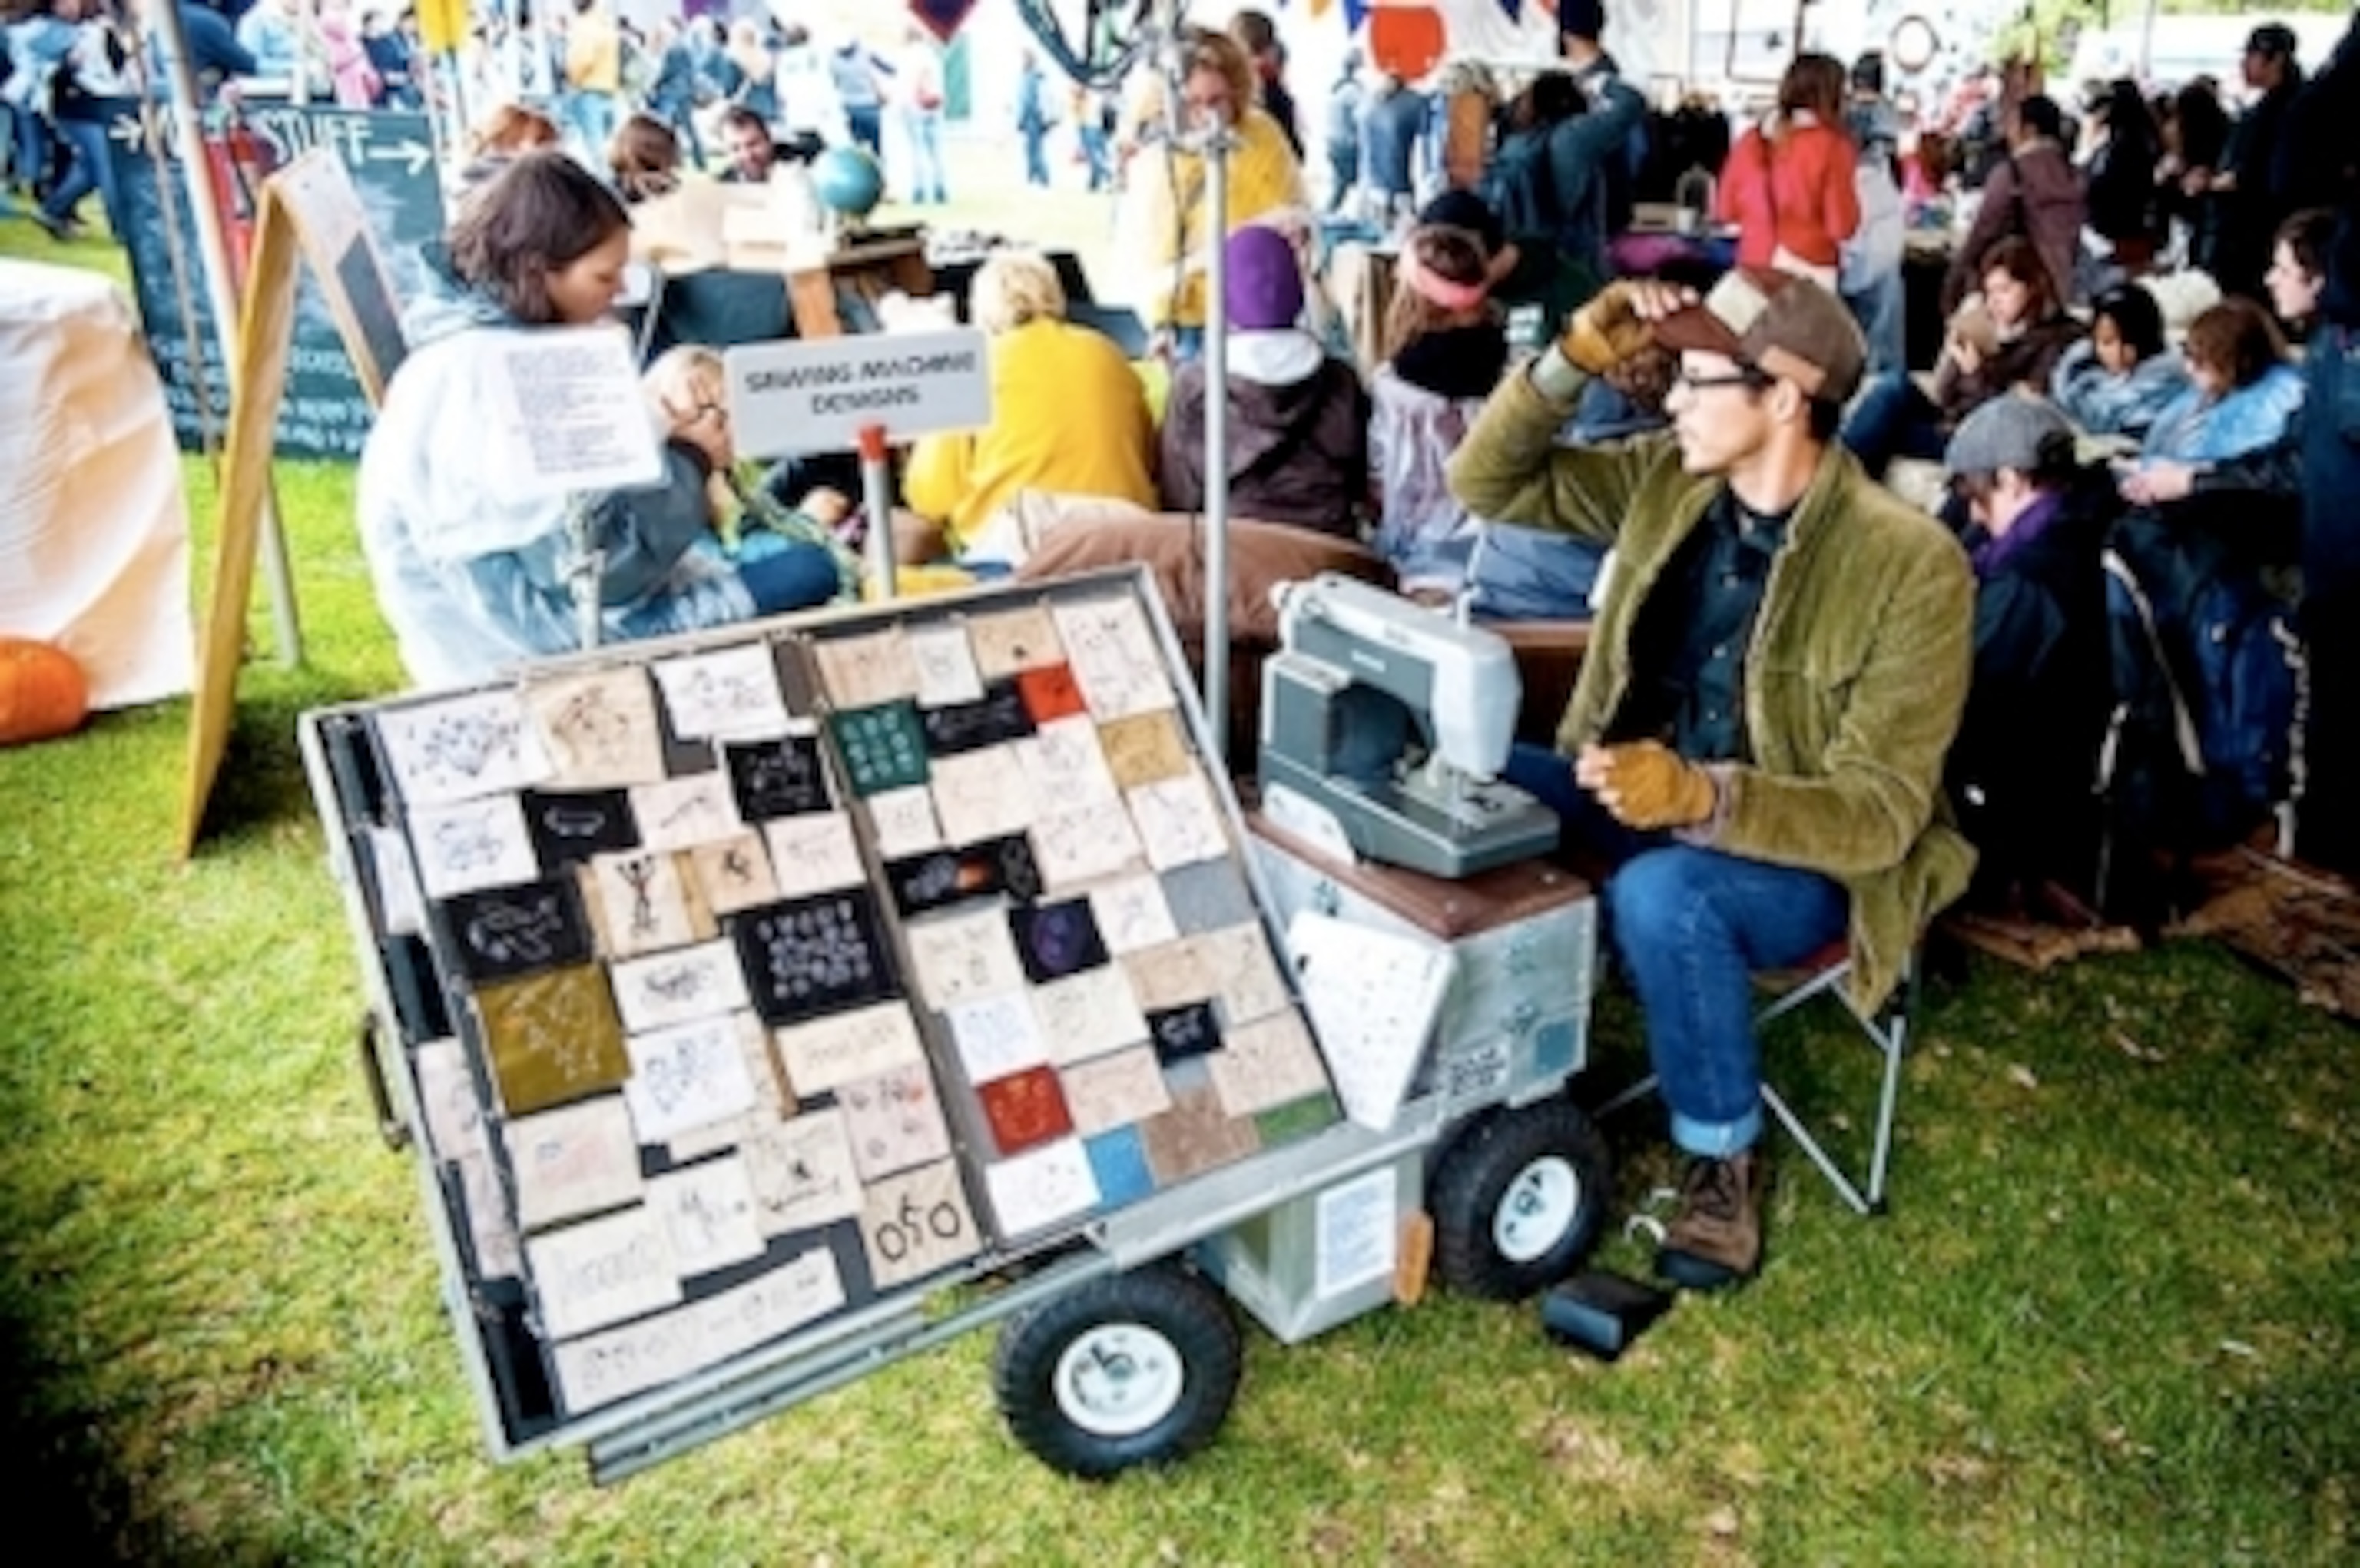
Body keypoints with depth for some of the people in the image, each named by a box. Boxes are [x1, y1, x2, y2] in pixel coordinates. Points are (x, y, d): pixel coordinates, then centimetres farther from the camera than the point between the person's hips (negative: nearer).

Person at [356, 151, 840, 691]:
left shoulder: (488, 346, 8)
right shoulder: (500, 381, -23)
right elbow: (597, 565, -24)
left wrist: (666, 439, -1)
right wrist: (689, 462, -10)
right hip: (543, 653, -10)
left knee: (813, 568, 10)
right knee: (808, 576, -10)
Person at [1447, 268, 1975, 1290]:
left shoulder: (1911, 563, -21)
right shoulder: (1668, 481, -3)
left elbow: (1879, 811, -24)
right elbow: (1489, 483, 3)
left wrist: (1701, 796, -41)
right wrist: (1574, 359, -13)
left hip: (1809, 858, -5)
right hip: (1636, 790, 6)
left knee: (1661, 894, -38)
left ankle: (1724, 1157, -10)